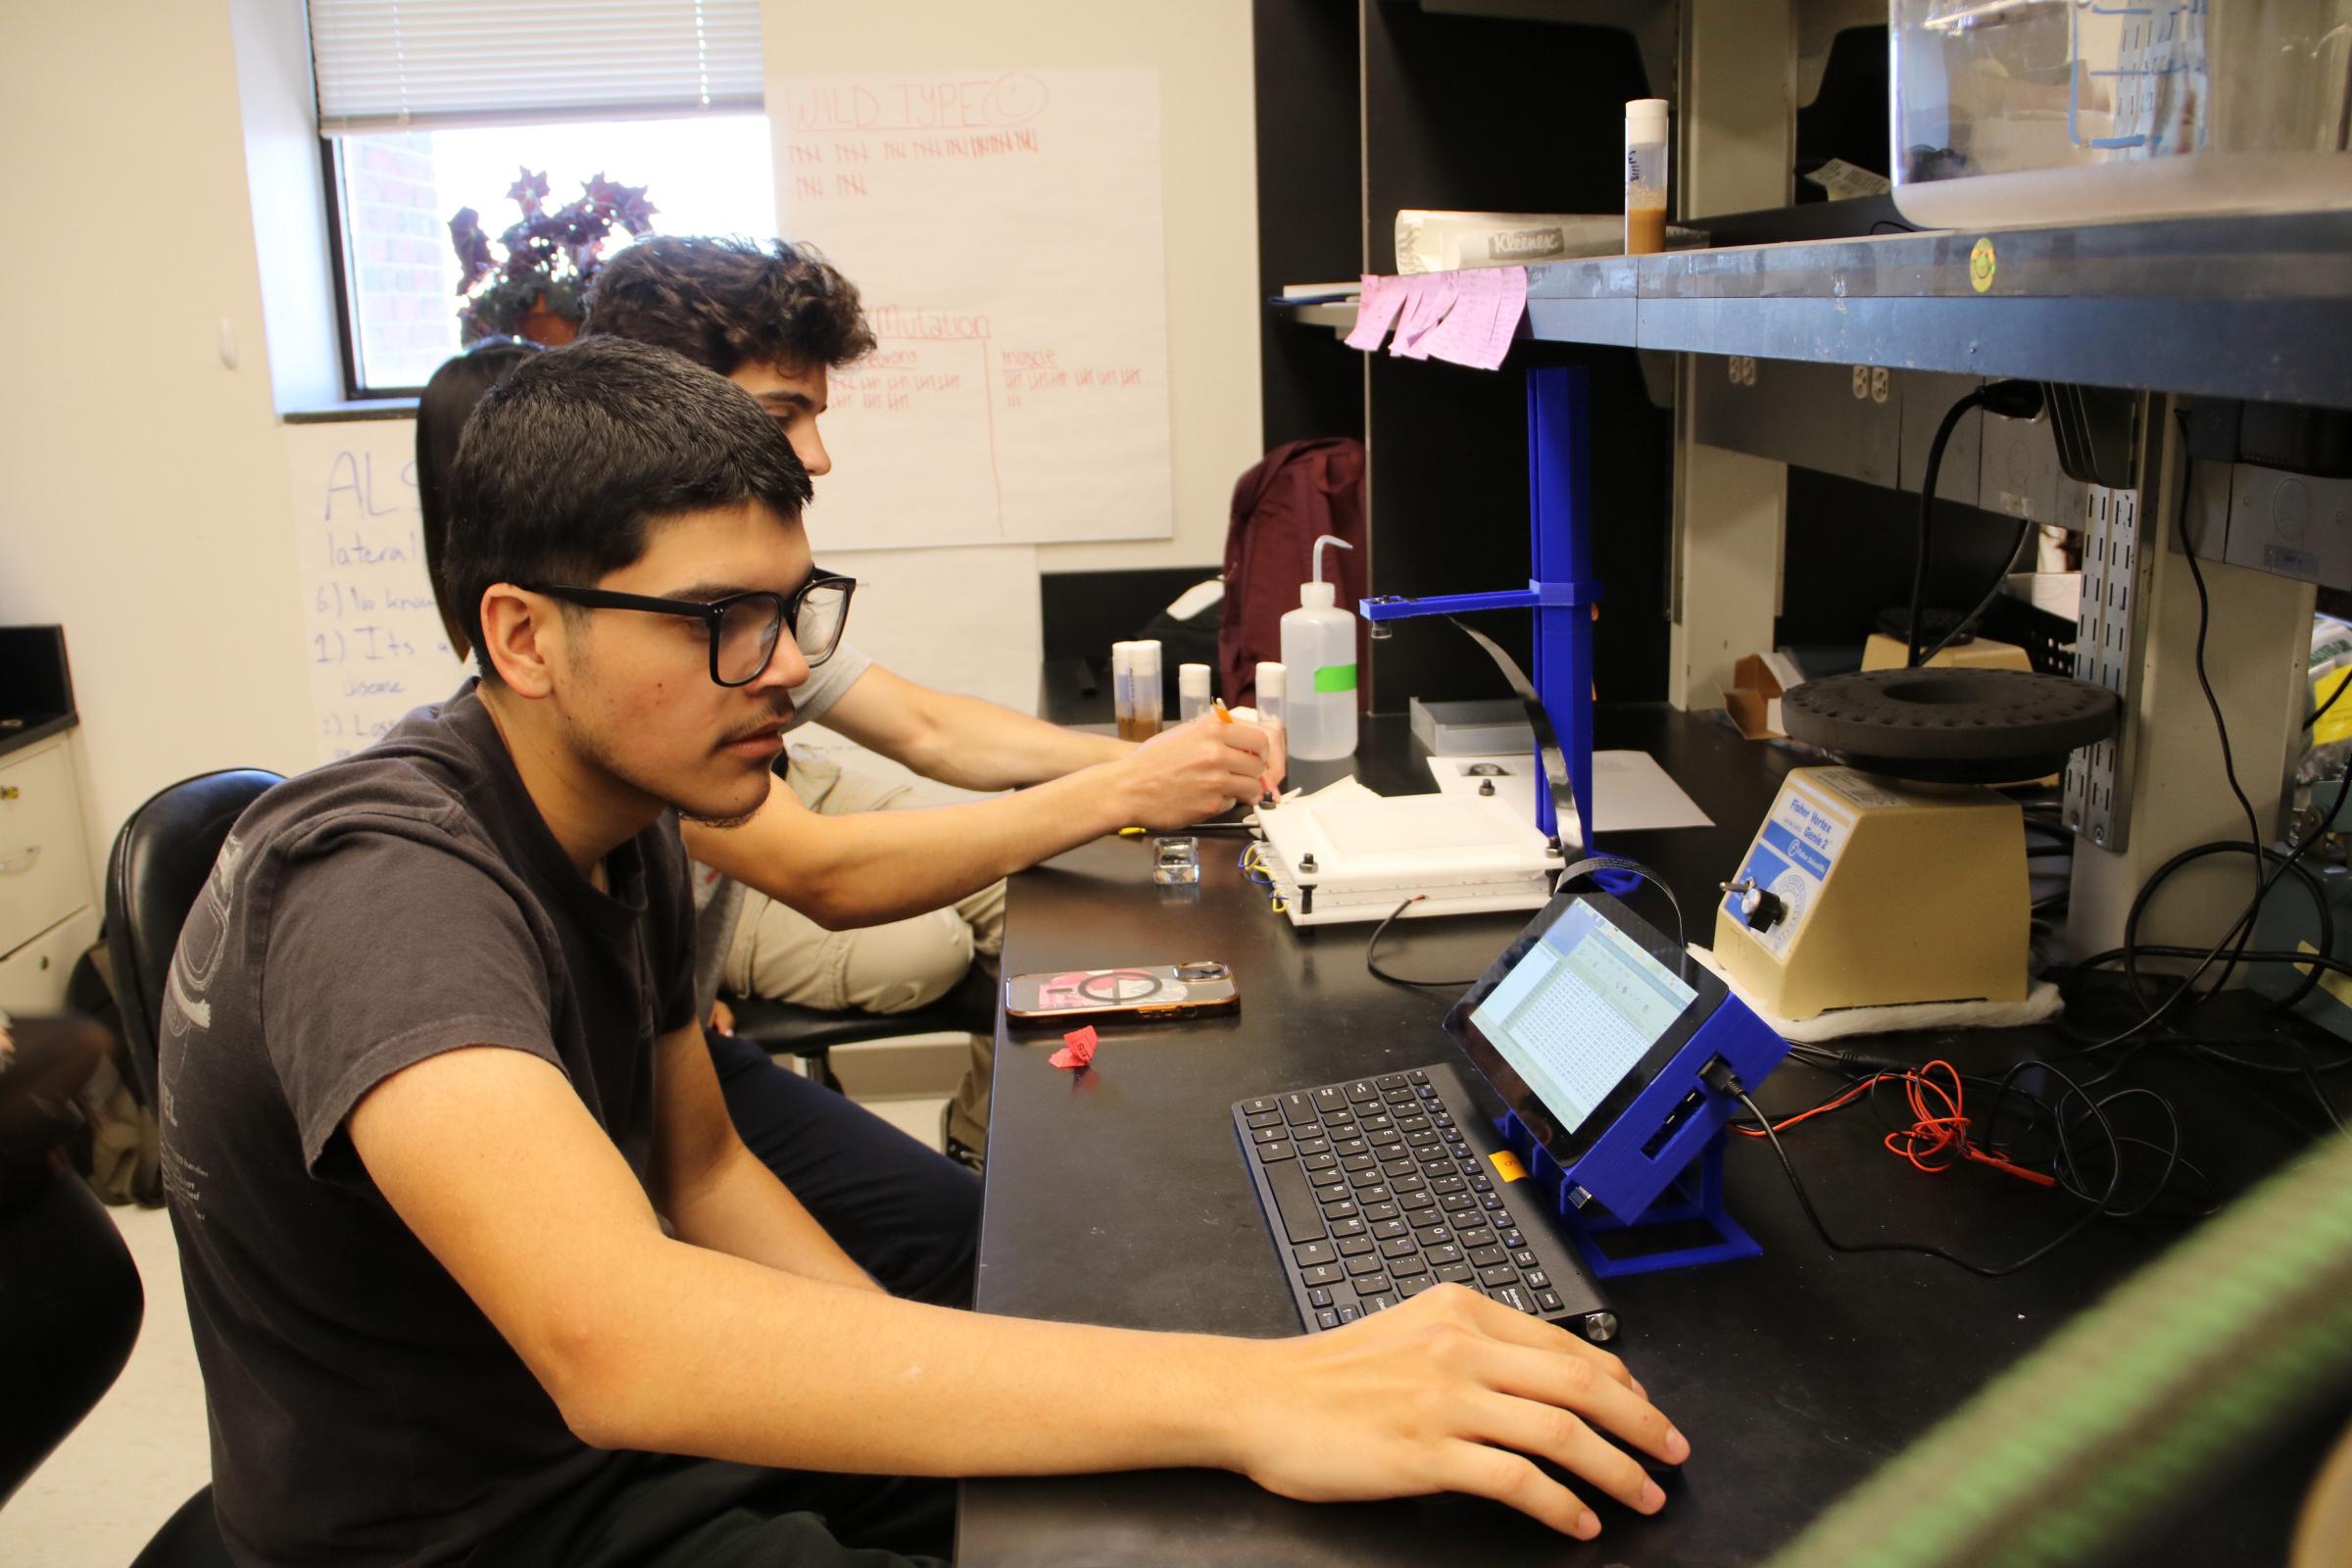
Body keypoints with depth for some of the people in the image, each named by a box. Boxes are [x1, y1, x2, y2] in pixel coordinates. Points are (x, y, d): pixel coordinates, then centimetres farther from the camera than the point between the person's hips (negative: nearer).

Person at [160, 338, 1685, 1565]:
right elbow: (610, 1334, -44)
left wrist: (916, 1388, -6)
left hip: (635, 1420, 8)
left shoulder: (625, 814, -1)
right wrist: (1247, 1396, -47)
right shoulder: (385, 884, -29)